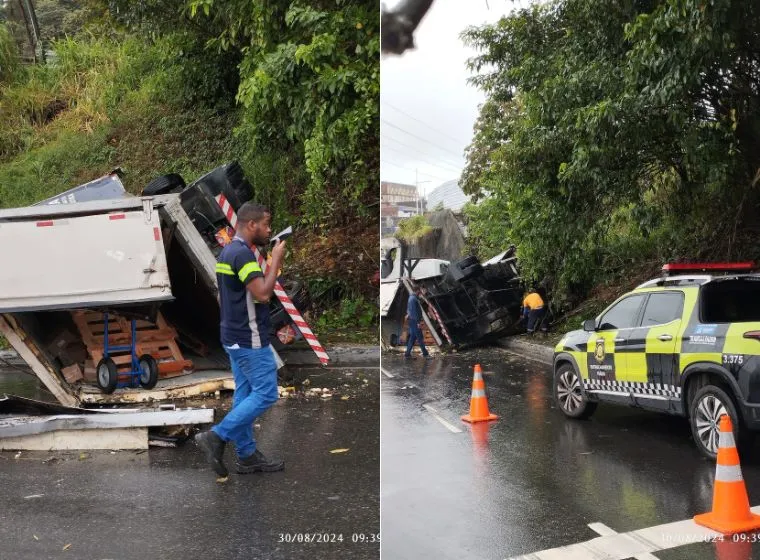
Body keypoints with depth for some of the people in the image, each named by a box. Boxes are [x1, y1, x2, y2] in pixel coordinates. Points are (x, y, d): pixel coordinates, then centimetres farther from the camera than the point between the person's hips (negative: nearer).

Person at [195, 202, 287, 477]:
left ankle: (247, 455, 19)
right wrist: (276, 260, -17)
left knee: (245, 394, 13)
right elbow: (263, 294, -25)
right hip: (250, 339, -10)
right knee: (266, 394, -3)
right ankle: (216, 436, -2)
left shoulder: (228, 251, 13)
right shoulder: (242, 253, -20)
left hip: (235, 336, 10)